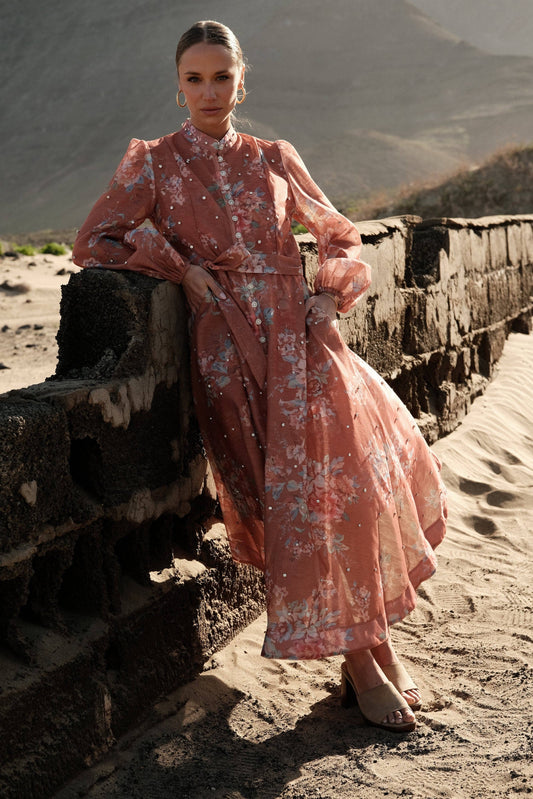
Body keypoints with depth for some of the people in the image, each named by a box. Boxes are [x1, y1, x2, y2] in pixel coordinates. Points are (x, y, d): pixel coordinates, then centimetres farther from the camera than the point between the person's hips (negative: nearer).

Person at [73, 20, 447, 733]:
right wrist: (182, 268, -8)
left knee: (363, 472, -10)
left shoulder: (274, 160, 15)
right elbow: (92, 243, 1)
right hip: (232, 350, -3)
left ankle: (369, 646, 5)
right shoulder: (153, 163, 8)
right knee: (303, 491, -14)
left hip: (302, 339, 3)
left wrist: (330, 295, 2)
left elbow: (341, 238, 22)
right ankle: (365, 657, -1)